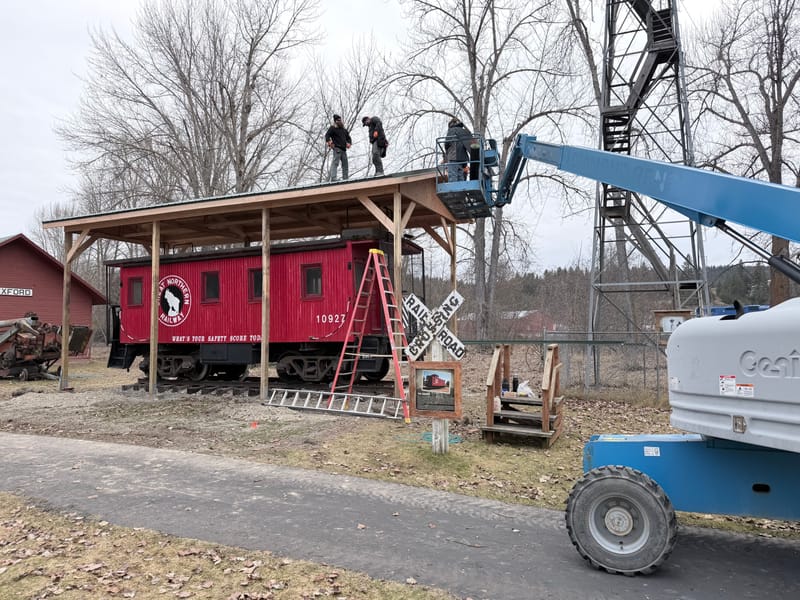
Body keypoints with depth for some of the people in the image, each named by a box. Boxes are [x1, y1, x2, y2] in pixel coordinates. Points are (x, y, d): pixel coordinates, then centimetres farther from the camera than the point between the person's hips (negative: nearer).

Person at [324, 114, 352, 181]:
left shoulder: (344, 129, 24)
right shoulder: (332, 128, 4)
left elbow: (348, 138, 30)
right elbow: (327, 135, -7)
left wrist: (349, 143, 10)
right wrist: (329, 142, -21)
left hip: (343, 149, 7)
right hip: (337, 148, -7)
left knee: (345, 165, 5)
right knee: (335, 163, -17)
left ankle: (345, 179, 8)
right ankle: (333, 178, -26)